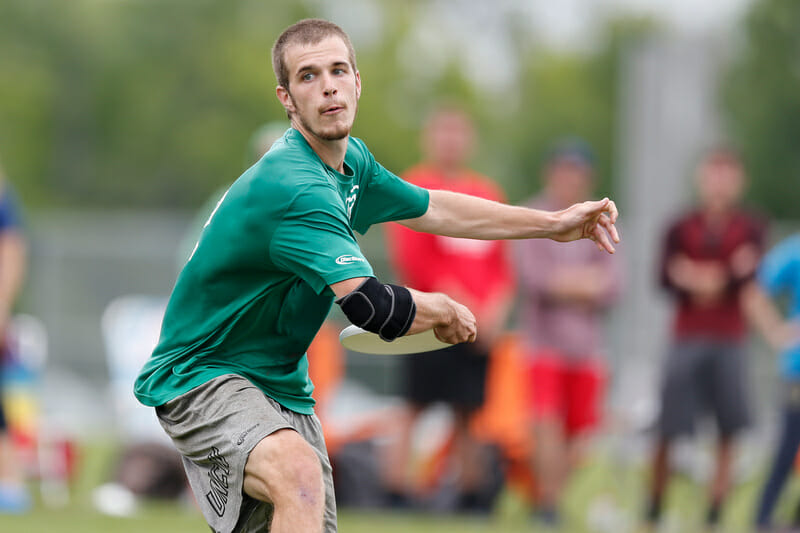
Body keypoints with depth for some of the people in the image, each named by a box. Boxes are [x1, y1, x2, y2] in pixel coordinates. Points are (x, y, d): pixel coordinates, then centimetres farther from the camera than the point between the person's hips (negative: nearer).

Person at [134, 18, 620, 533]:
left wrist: (552, 223, 23)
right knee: (297, 472, -37)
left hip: (282, 387, 10)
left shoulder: (351, 159, 6)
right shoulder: (295, 188, -27)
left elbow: (428, 207, 24)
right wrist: (445, 311, -11)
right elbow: (374, 308, -33)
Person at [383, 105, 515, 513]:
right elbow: (414, 262, -9)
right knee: (416, 406, -9)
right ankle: (399, 489, -8)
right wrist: (467, 307, -14)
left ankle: (470, 493, 10)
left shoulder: (488, 194, 16)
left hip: (480, 324, 5)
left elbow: (500, 264, 16)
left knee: (470, 411, 6)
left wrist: (495, 310, -3)